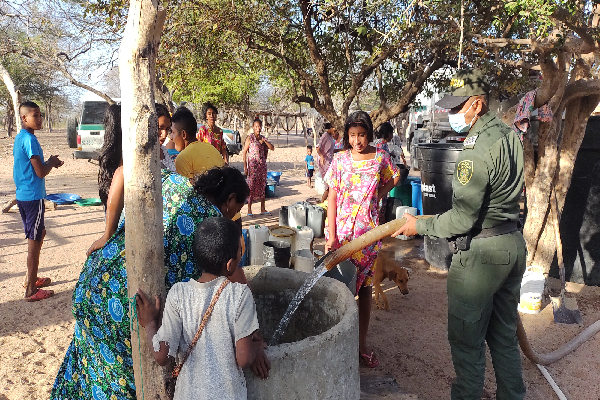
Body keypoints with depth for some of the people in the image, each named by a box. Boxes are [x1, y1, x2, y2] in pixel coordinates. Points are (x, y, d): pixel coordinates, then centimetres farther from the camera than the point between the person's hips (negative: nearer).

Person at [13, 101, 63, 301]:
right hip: (33, 197, -10)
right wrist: (51, 162, -2)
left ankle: (31, 279, 33)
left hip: (23, 195, 10)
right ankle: (31, 290, 6)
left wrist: (49, 162, 11)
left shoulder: (19, 138, 13)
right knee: (34, 241, -2)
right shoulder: (30, 140, -18)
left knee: (38, 235, 21)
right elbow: (41, 172, -21)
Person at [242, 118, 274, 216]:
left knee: (262, 186, 7)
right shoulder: (250, 138, -3)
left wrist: (264, 141, -8)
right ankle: (249, 210, 2)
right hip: (252, 165, -5)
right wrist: (245, 166, -12)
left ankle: (263, 209, 15)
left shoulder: (263, 138, 12)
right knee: (251, 186, -5)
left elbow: (272, 148, 6)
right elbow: (244, 152, -6)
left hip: (262, 164, 5)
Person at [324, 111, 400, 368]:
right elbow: (332, 198, -4)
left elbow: (394, 177, 21)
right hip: (341, 230, -1)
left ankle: (362, 343, 24)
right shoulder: (340, 159, -2)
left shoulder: (380, 157, 0)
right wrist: (331, 236, -12)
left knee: (364, 287, 10)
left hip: (368, 231, 1)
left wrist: (378, 196, 5)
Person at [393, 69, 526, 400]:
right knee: (504, 335, 22)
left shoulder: (477, 148, -22)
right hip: (513, 244, 10)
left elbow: (462, 219, -23)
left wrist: (420, 226, -10)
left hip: (480, 252, -10)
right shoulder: (509, 135, 8)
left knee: (467, 339, 6)